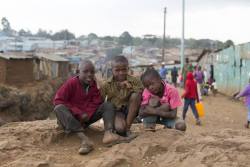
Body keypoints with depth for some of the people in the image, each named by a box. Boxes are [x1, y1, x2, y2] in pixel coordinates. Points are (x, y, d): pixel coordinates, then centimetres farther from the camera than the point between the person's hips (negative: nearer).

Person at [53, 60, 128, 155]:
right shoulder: (71, 83, -12)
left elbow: (96, 103, -6)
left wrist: (87, 114, -26)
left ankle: (108, 132, -38)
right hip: (71, 117, -4)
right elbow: (58, 101, -19)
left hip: (86, 117, 4)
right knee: (59, 108, -34)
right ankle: (84, 139, -51)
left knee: (106, 106, -10)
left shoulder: (93, 85, 0)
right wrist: (79, 113, -24)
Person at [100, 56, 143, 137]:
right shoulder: (107, 85, -9)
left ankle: (127, 128, -18)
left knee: (135, 95, -29)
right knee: (120, 128, -34)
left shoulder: (133, 81, -9)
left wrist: (130, 86, -26)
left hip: (130, 109, 3)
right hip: (115, 110, -3)